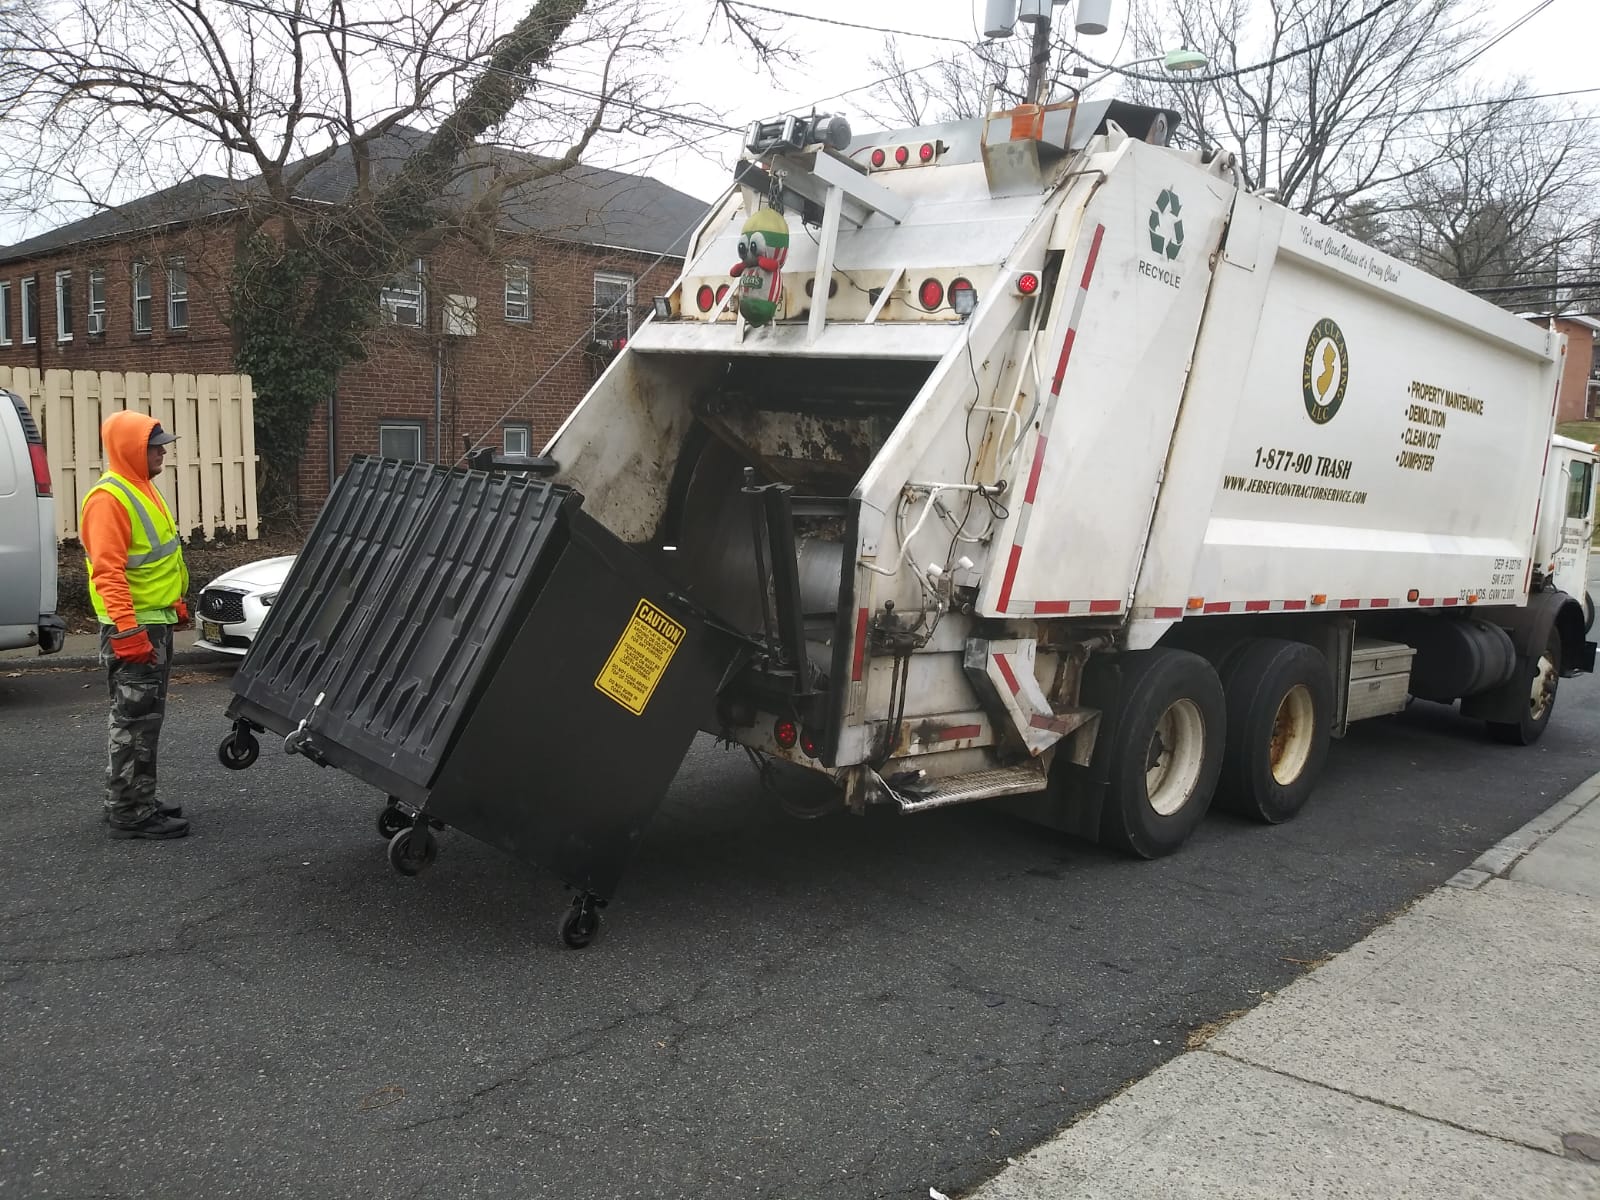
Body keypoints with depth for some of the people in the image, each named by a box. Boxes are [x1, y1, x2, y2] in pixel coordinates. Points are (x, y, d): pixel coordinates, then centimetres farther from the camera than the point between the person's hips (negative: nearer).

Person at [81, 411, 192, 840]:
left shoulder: (140, 489, 15)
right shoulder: (108, 498, -16)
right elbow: (108, 572, -23)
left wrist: (177, 604, 25)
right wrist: (128, 631, -27)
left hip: (155, 624, 10)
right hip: (133, 628, -10)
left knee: (146, 718, 15)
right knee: (135, 721, -5)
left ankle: (139, 802, 24)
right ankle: (129, 813, 1)